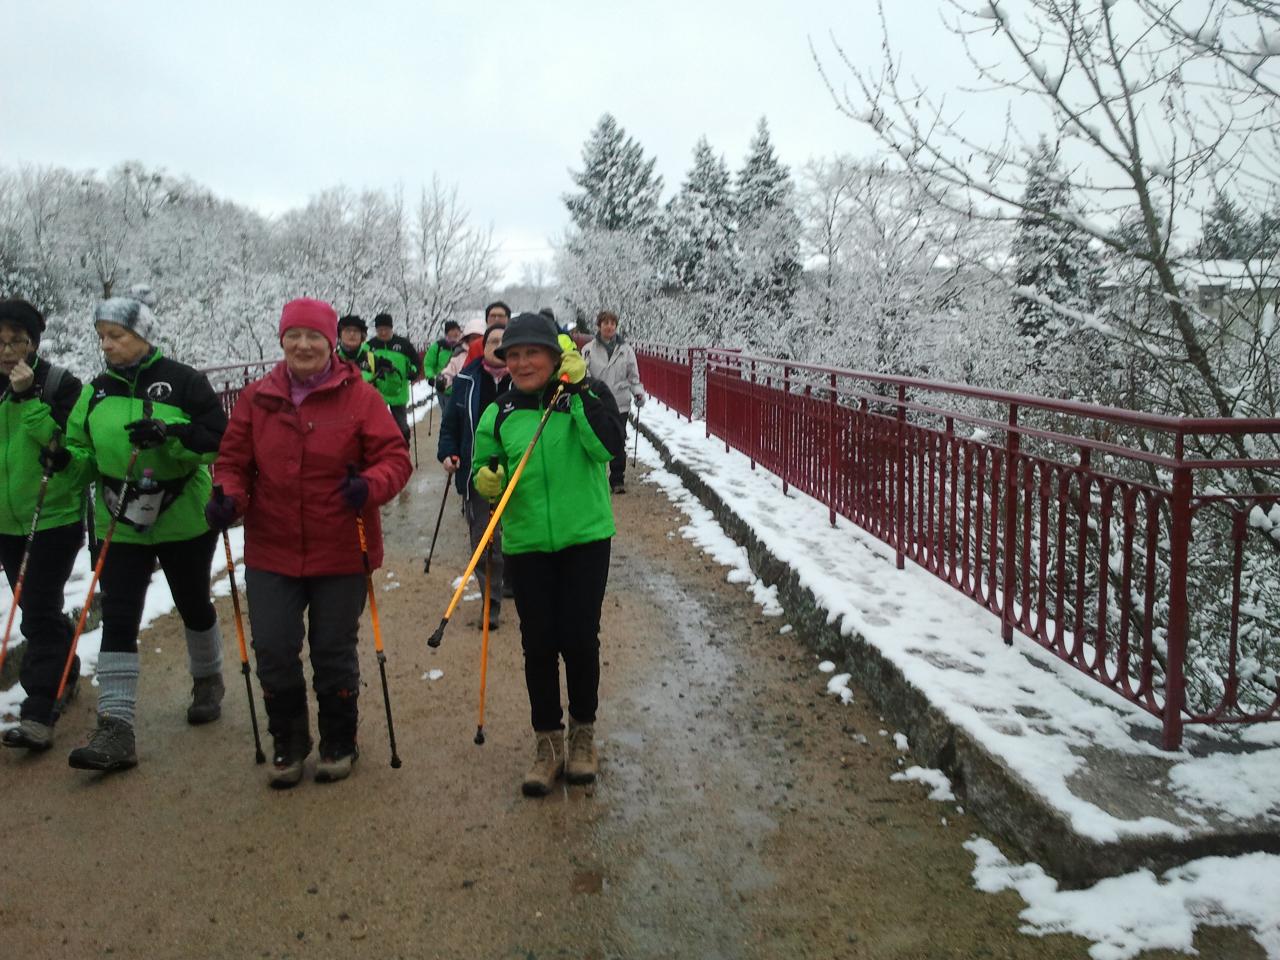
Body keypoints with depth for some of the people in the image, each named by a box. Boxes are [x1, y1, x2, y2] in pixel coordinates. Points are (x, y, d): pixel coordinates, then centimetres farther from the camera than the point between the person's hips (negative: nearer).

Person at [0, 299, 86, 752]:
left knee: (39, 612, -10)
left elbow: (63, 443, -20)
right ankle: (64, 674, 37)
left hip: (55, 515, -6)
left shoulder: (61, 384, -9)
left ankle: (38, 715, -9)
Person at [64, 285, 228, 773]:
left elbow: (219, 438, -14)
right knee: (118, 621, -5)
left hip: (184, 519, -3)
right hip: (121, 525, 3)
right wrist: (93, 468, -7)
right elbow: (77, 444, 15)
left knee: (194, 605, 16)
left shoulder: (183, 381, -9)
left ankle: (207, 682, 41)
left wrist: (167, 434, -28)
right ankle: (115, 729, -4)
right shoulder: (97, 391, 4)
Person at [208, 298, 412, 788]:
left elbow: (395, 457, -7)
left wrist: (370, 486, -27)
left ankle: (339, 743, 34)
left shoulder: (359, 397, -6)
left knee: (335, 654, 12)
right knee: (273, 652, 7)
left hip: (340, 554, -2)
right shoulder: (256, 398, 2)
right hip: (271, 553, 3)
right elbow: (234, 462, 8)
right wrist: (228, 497, -13)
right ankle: (288, 743, 31)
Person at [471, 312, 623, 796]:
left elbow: (608, 446, -18)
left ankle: (583, 736, 25)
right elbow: (483, 467, 11)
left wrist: (579, 390, -21)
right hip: (526, 545, 2)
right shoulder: (498, 414, 5)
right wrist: (484, 479, -12)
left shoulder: (587, 395, -3)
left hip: (585, 539, -2)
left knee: (580, 639, 2)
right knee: (538, 644, 5)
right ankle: (548, 744, 22)